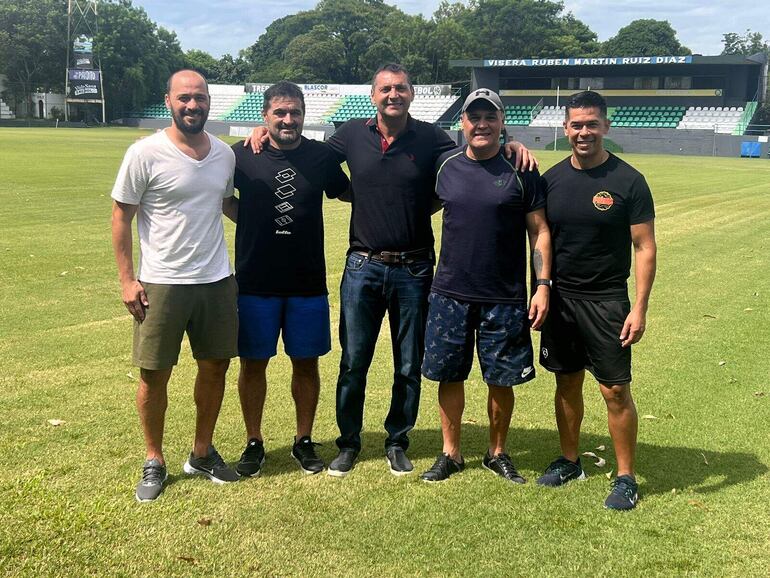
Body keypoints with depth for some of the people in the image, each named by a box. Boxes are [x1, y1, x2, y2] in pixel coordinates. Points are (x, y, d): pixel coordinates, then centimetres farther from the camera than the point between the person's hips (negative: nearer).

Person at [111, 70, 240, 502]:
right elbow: (121, 216, -5)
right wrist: (127, 279, -9)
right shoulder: (145, 154, -10)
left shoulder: (225, 154, 4)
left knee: (216, 365, 11)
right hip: (161, 284, -5)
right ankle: (155, 462, 21)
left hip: (217, 280, 5)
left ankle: (203, 452, 29)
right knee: (155, 373, 3)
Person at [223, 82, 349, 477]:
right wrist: (249, 220, 0)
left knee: (306, 363, 9)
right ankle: (254, 443, 24)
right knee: (253, 363, 7)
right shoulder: (242, 155, -4)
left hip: (308, 282, 1)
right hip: (255, 281, -1)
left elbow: (347, 193, 16)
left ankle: (304, 441, 26)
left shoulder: (321, 156, 0)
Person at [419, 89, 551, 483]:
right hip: (450, 293, 2)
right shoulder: (445, 166, 4)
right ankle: (450, 454, 25)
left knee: (501, 380, 7)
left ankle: (497, 453, 28)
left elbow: (539, 231, -1)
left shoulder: (521, 172, -3)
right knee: (449, 376, 9)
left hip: (505, 299, -2)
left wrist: (543, 285, -7)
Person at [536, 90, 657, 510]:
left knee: (615, 390, -1)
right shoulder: (552, 179, 4)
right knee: (567, 383, 14)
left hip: (606, 302, -4)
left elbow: (645, 247, -7)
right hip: (560, 298, 4)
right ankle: (569, 461, 30)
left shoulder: (628, 181, -7)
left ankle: (626, 478, 13)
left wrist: (640, 307, -12)